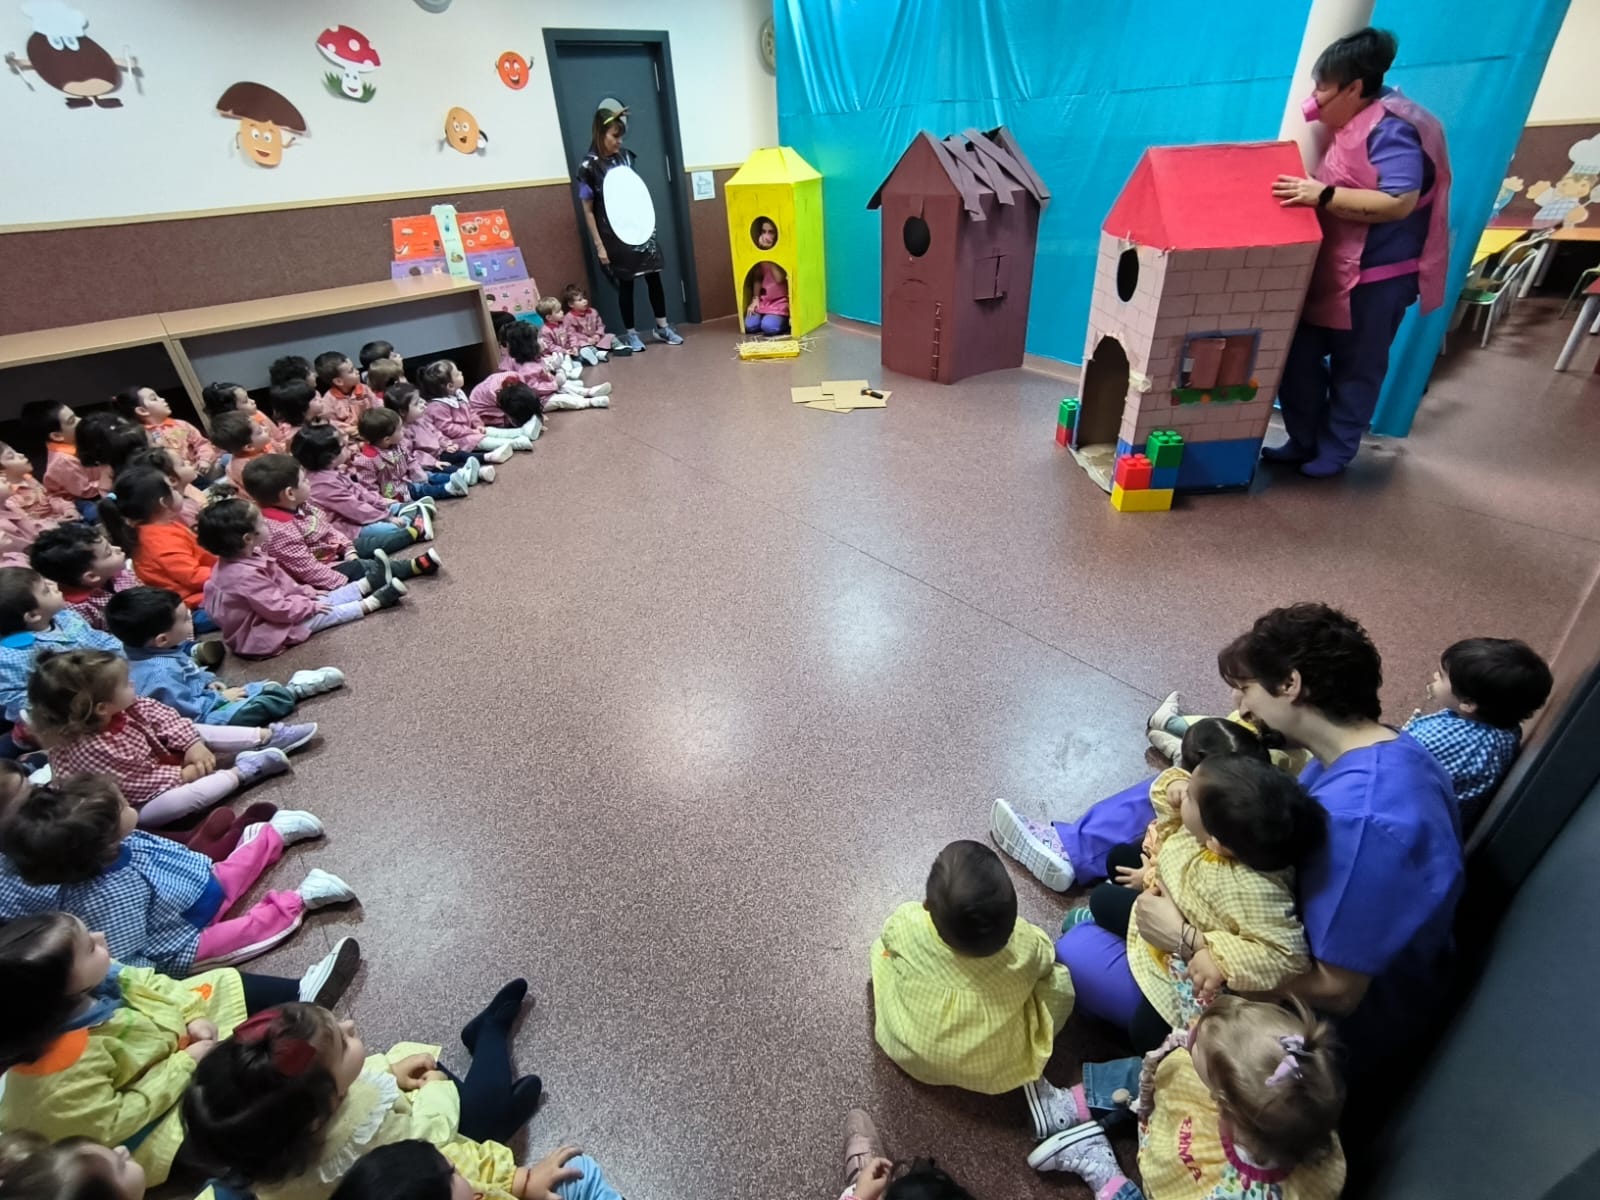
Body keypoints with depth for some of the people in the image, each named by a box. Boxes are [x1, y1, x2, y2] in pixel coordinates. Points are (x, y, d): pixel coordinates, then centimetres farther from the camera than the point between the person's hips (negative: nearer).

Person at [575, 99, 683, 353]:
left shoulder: (625, 156, 5)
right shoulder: (589, 166, -9)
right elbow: (588, 210, -8)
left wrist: (647, 223, 8)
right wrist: (599, 245, -12)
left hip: (639, 230, 5)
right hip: (614, 236, -5)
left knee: (653, 276, 6)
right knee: (625, 283, 2)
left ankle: (662, 327, 19)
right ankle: (631, 334, 14)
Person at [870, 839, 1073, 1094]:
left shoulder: (905, 924, -28)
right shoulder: (1026, 944, -28)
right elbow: (1047, 961, -2)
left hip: (912, 1057, 1)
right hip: (995, 1073, 0)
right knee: (1058, 979, 9)